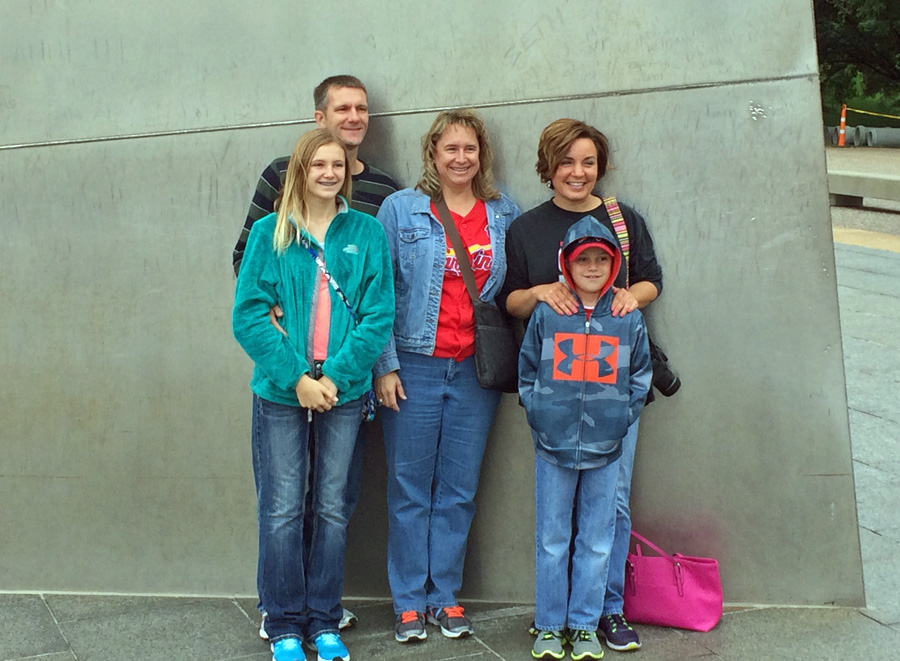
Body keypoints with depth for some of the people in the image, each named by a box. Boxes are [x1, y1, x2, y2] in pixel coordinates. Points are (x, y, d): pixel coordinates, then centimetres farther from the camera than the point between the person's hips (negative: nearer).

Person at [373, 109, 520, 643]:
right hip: (414, 366, -2)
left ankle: (446, 597, 19)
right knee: (410, 488, 4)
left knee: (459, 489, 8)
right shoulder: (401, 209, 0)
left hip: (476, 370, 2)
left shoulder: (505, 214, 8)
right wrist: (385, 365, -7)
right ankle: (409, 601, 14)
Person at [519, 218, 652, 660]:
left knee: (596, 543, 7)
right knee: (552, 541, 6)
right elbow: (527, 371, 8)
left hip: (605, 450, 1)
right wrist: (537, 413, -1)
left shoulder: (629, 320, 2)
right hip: (553, 446, -1)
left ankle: (585, 625, 19)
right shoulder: (546, 315, 0)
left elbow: (641, 377, 11)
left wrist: (623, 417, 0)